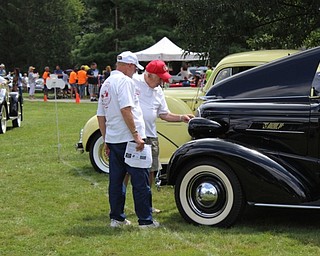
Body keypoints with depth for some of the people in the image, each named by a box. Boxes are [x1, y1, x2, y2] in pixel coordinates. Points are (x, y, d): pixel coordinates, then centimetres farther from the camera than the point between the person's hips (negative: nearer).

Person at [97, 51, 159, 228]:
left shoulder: (106, 84, 16)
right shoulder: (124, 81, -11)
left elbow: (100, 116, 19)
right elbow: (126, 109, -21)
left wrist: (106, 140, 23)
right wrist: (136, 135, -19)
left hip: (112, 139, 8)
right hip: (128, 139, -8)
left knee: (115, 180, 12)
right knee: (140, 181, -2)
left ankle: (116, 219, 17)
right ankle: (145, 220, 2)